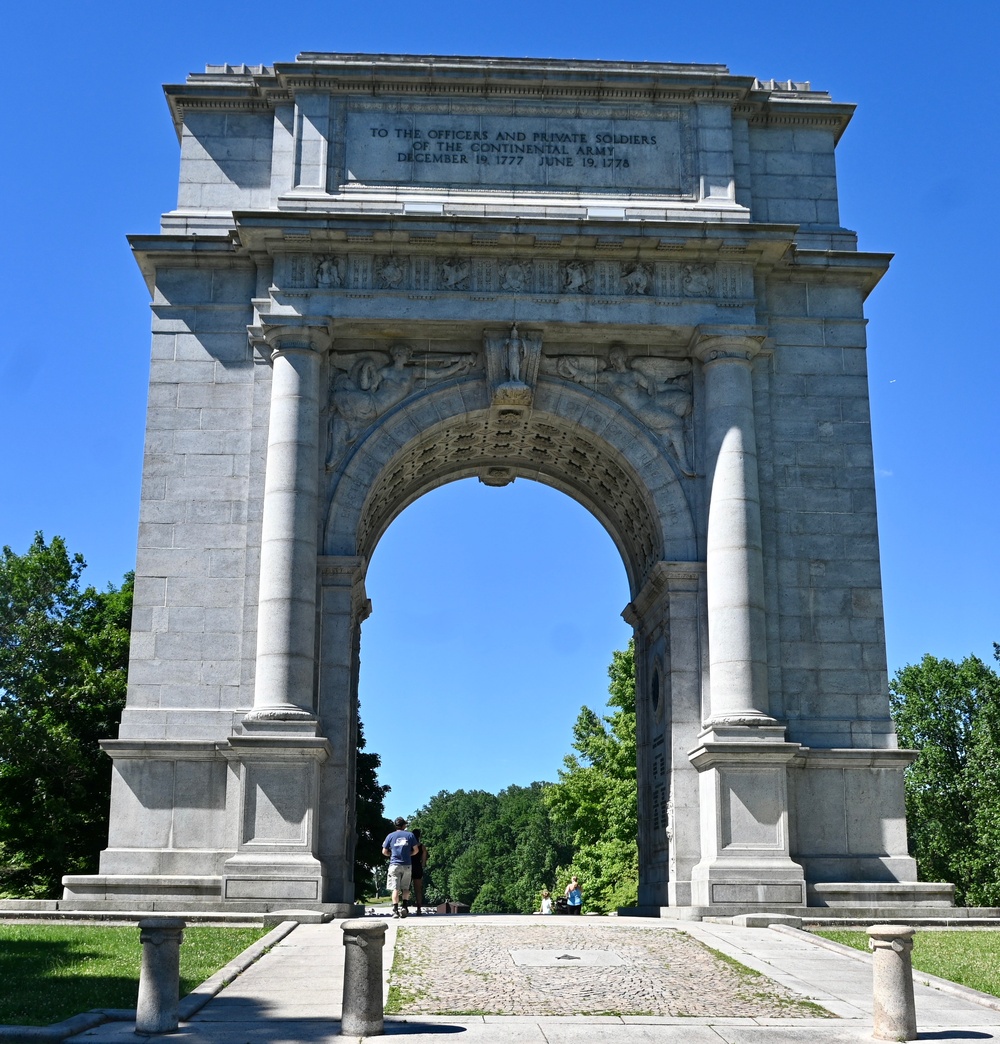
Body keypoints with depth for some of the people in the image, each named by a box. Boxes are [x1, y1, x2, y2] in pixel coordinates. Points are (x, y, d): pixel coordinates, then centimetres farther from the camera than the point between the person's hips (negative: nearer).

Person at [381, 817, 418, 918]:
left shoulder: (391, 836, 5)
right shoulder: (410, 835, 5)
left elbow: (384, 852, 6)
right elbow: (415, 850, 5)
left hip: (394, 865, 0)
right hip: (407, 865, 1)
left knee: (396, 888, -1)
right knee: (405, 888, 11)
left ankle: (395, 910, -10)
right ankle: (404, 906, -5)